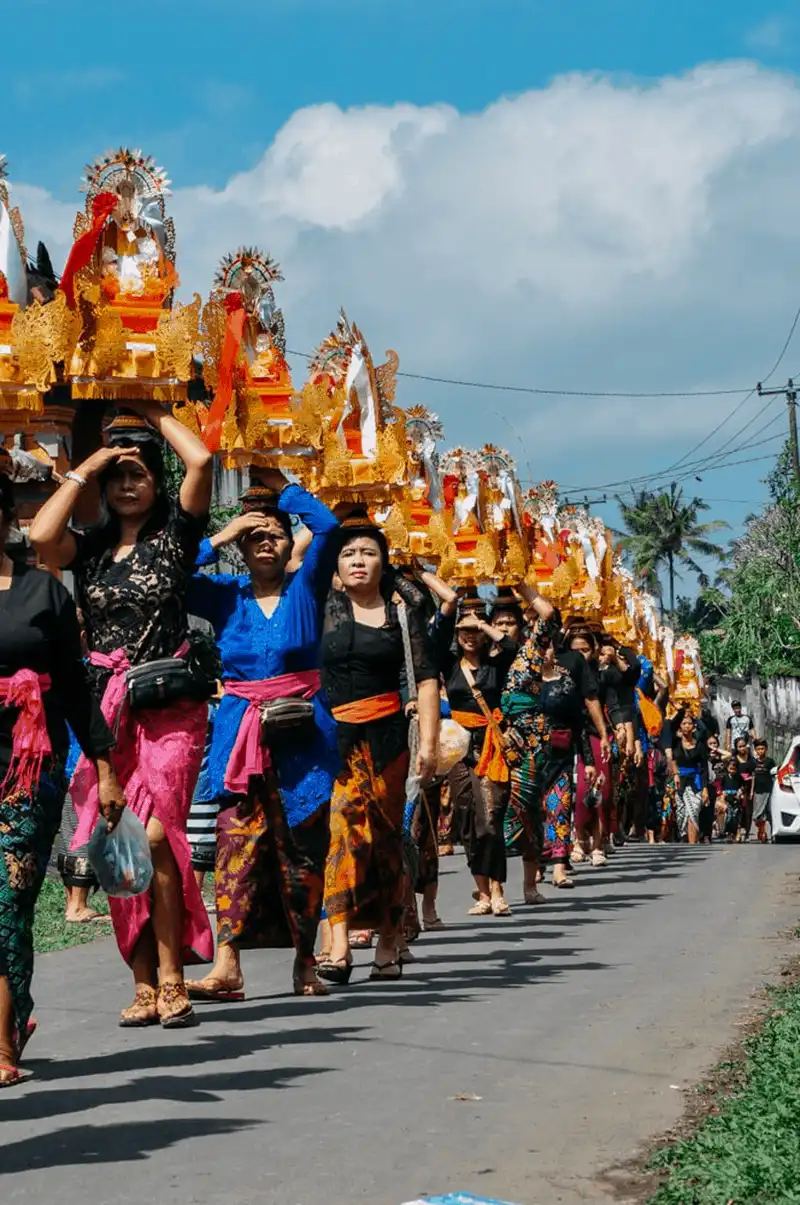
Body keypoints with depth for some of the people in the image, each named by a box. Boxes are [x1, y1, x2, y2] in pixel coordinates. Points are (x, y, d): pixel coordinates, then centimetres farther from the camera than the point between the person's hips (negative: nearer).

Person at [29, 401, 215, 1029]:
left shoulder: (174, 535, 6)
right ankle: (144, 982, 5)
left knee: (157, 835, -15)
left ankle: (170, 977, -8)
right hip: (106, 711, 3)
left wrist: (155, 415, 7)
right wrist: (85, 469, 1)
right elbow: (40, 536, -10)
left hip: (170, 709, -3)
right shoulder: (89, 547, 13)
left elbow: (202, 460, -9)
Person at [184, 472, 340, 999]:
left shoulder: (305, 589, 6)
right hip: (242, 735, 0)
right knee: (237, 842, -9)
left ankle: (305, 960, 13)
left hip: (303, 734, 0)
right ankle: (227, 965, -15)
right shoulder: (227, 596, 10)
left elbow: (327, 526, -8)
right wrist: (220, 538, 1)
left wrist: (280, 485, 4)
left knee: (303, 846, 3)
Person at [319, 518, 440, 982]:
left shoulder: (402, 613, 6)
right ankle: (338, 947, -19)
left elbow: (427, 679, 2)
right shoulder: (324, 608, 9)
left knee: (385, 835, 3)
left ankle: (389, 943, 13)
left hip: (385, 734, 0)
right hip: (332, 733, 0)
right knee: (338, 828, -13)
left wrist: (429, 742, -4)